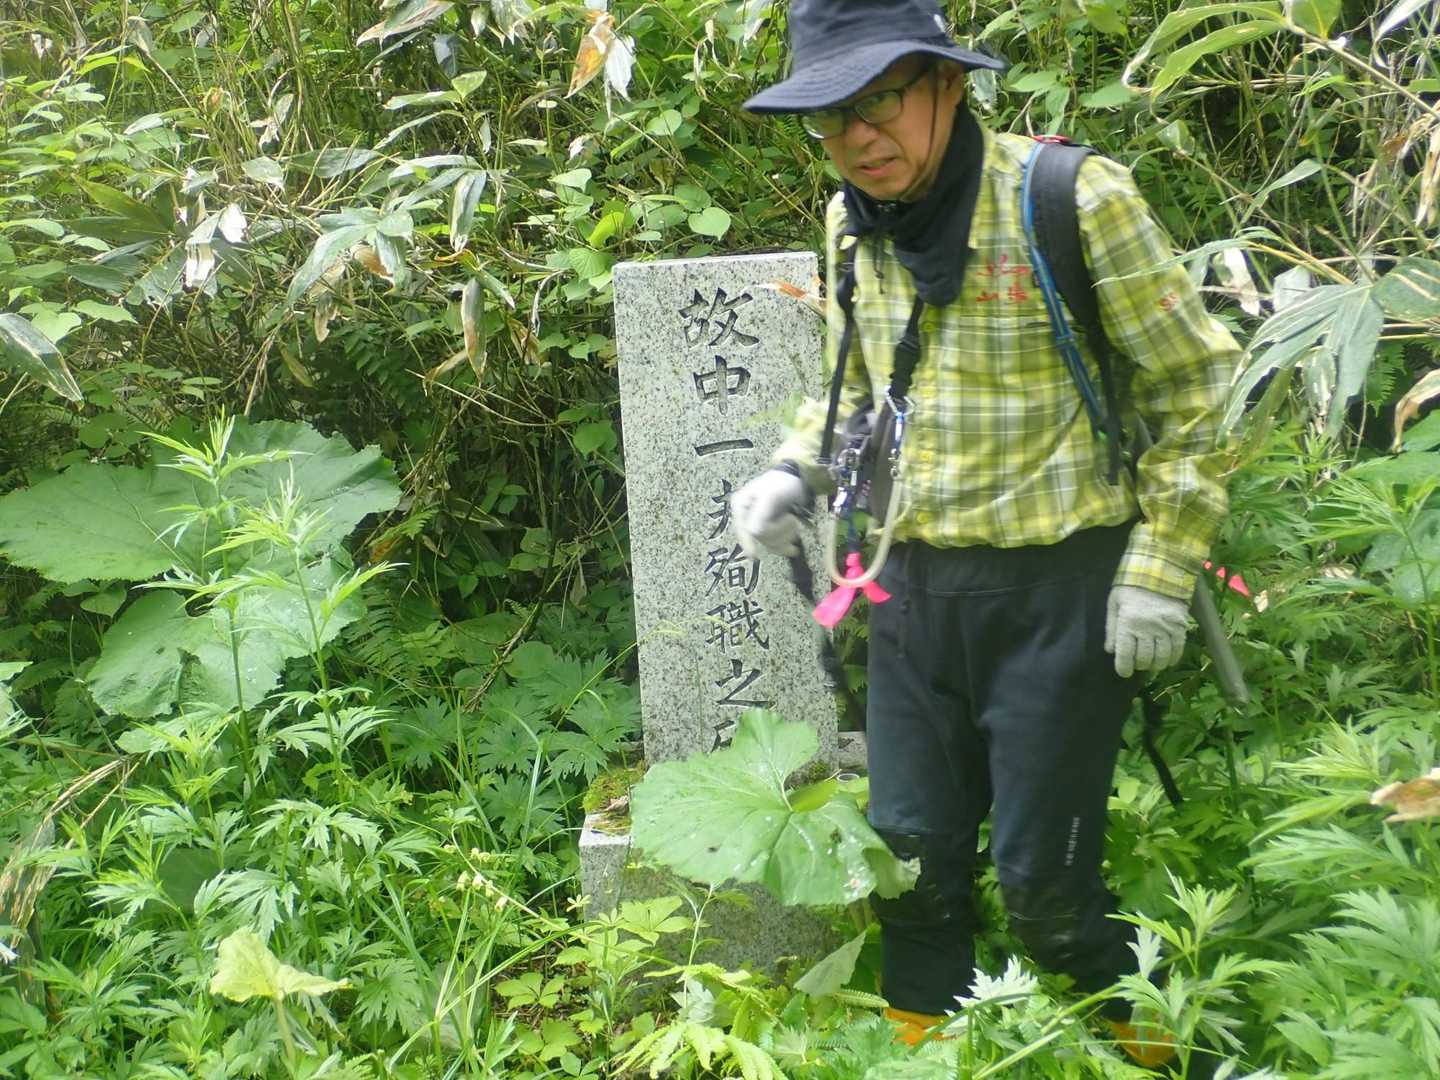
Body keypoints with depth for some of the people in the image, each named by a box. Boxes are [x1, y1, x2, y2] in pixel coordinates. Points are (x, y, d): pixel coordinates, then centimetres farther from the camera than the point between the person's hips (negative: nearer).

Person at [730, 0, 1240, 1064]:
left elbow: (1200, 384, -9)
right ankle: (923, 1043, 35)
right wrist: (794, 473, 2)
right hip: (915, 584, 6)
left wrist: (1162, 568, -11)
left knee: (1044, 875, 2)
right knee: (911, 850, 13)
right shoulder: (853, 227, 3)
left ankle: (1144, 1044, 28)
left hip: (1059, 589, -5)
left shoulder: (1074, 201, -16)